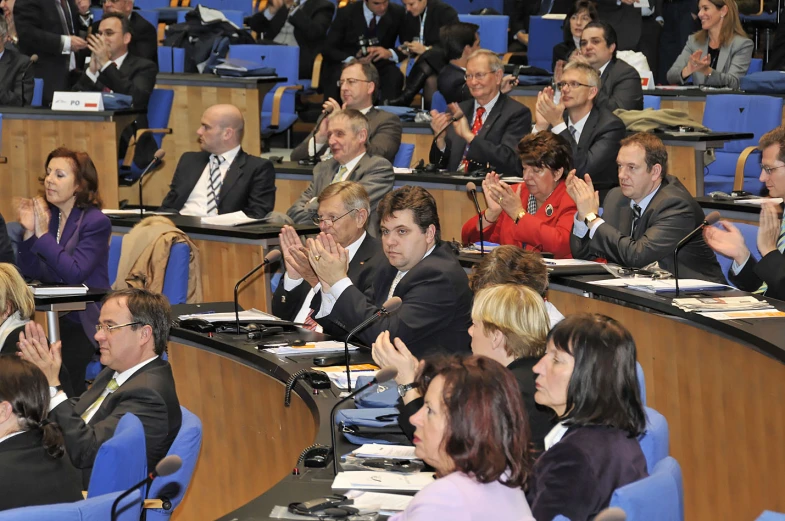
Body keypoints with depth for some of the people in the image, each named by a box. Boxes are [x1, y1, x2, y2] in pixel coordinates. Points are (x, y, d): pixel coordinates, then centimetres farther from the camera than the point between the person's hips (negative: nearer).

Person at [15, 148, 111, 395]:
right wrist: (28, 233, -10)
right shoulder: (48, 216, 6)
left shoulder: (96, 222, -10)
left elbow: (75, 273, -20)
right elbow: (30, 273, 5)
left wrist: (43, 235, -20)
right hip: (59, 318, 5)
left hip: (86, 321, -5)